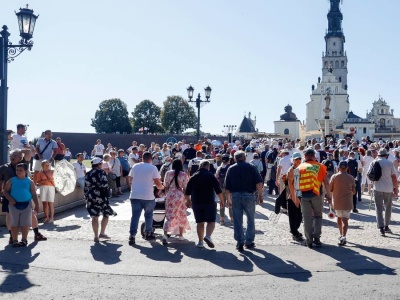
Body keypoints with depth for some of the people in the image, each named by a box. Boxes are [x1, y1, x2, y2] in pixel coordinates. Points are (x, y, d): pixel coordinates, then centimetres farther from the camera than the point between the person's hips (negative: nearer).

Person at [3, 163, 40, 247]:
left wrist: (36, 205, 0)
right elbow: (5, 191, 2)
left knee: (25, 223, 4)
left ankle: (24, 239, 15)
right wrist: (10, 199, -15)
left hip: (26, 204, 0)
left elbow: (34, 194, 5)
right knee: (14, 223, 4)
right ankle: (14, 240, 11)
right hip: (14, 204, 0)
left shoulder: (29, 182, 4)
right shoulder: (12, 181, 3)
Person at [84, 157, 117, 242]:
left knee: (94, 217, 4)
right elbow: (105, 185, -15)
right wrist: (106, 196, -6)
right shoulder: (101, 172, -6)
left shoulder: (88, 174, 11)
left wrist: (86, 198, 17)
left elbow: (86, 187, 11)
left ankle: (96, 236, 5)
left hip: (91, 198, 5)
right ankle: (102, 233, 11)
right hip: (101, 197, -5)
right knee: (106, 215, 12)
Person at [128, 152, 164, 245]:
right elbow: (158, 183, -9)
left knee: (135, 216, 4)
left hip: (135, 196, 3)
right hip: (148, 196, -3)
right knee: (148, 215, 16)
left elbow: (131, 179, 15)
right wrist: (162, 187, 12)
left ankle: (132, 235, -5)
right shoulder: (153, 168, -7)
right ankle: (148, 233, 24)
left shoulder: (135, 166, 5)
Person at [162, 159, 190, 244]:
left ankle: (165, 234, -16)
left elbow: (166, 187, 3)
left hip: (170, 196, 1)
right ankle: (181, 235, 23)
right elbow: (185, 188, -3)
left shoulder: (168, 173, 0)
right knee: (181, 216, 16)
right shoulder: (184, 175, -4)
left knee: (169, 216, 1)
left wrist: (166, 195, 16)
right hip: (180, 196, -1)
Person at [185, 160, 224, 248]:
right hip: (209, 202, -3)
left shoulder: (193, 177, 8)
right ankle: (208, 236, -22)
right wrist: (222, 200, 5)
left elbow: (187, 192, 11)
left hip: (196, 203, 4)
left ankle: (200, 242, 10)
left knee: (200, 222, 10)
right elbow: (218, 190, -5)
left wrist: (188, 201, 25)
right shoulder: (211, 176, -3)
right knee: (211, 221, 1)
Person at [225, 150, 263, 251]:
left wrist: (228, 199, 15)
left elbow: (227, 187, 7)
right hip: (249, 196, -1)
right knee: (250, 220, 13)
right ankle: (249, 242, 16)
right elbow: (259, 183, -8)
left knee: (237, 221, 6)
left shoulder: (231, 169, 8)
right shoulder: (251, 167, 2)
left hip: (235, 196, 1)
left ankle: (240, 242, 4)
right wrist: (260, 195, -1)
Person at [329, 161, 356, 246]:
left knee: (339, 217, 21)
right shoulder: (351, 178, -1)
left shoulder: (334, 177, -5)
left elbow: (330, 189, -1)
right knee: (345, 219, -4)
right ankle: (343, 237, -22)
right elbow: (354, 192, 4)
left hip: (337, 202, 1)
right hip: (347, 202, 0)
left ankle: (341, 235, 28)